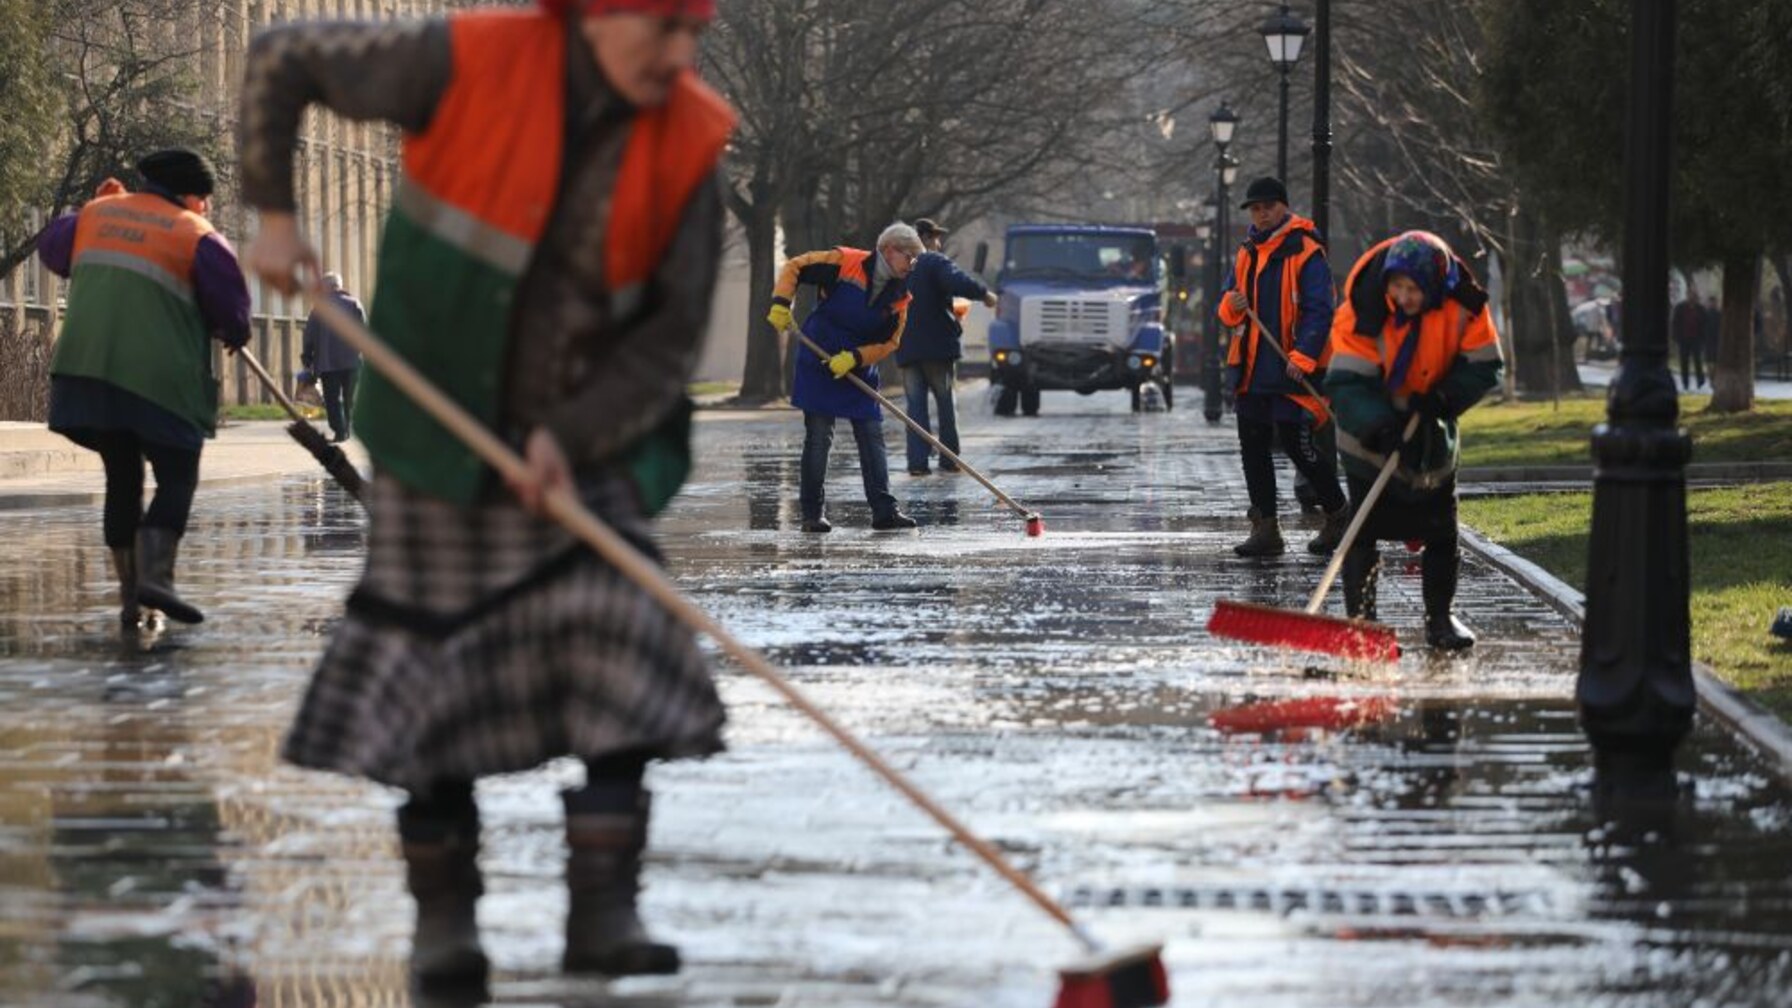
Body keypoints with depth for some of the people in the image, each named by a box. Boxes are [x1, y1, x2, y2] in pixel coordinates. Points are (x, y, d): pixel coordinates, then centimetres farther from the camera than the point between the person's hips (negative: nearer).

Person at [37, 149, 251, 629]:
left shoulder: (96, 215, 15)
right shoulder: (198, 237, -1)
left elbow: (52, 247, 34)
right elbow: (234, 319, -2)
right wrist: (229, 333, 20)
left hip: (86, 369, 5)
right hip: (161, 379, -5)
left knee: (122, 481, 14)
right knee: (177, 479, 0)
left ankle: (129, 599, 10)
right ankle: (154, 574, -22)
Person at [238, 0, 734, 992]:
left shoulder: (686, 143, -9)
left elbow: (672, 334, -5)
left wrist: (569, 437, -16)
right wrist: (272, 213, -6)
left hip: (585, 440, 2)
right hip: (437, 443, -2)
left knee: (621, 657, -11)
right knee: (432, 670, 0)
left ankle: (603, 909, -8)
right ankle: (443, 914, 12)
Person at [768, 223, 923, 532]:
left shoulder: (899, 296, -1)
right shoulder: (844, 263, -14)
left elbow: (888, 343, -2)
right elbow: (794, 268, -6)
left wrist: (854, 358, -17)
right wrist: (780, 304, -18)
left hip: (860, 372, 5)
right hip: (819, 365, -5)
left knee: (872, 438, 3)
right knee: (818, 439, -4)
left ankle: (884, 511, 5)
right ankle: (813, 513, 3)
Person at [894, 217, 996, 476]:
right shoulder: (935, 262, -7)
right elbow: (958, 282, -27)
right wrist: (984, 293, -15)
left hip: (907, 348, 5)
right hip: (938, 345, -5)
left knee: (916, 406, 3)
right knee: (947, 403, 7)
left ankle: (917, 462, -7)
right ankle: (949, 460, 8)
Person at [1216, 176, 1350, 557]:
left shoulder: (1305, 253, -8)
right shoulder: (1248, 252, 15)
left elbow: (1319, 311, -13)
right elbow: (1227, 306, 19)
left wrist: (1302, 357, -23)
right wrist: (1231, 305, -6)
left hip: (1291, 370, -7)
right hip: (1252, 368, 7)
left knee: (1296, 444, -7)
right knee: (1253, 447, 6)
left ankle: (1338, 512, 13)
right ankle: (1264, 528, 11)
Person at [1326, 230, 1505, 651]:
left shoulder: (1463, 306, -18)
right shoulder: (1365, 311, -26)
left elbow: (1484, 366, -10)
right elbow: (1346, 382, -28)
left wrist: (1443, 398, -25)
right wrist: (1377, 425, -42)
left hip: (1431, 425, 3)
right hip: (1371, 430, -3)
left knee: (1440, 528, 7)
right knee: (1363, 526, -9)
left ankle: (1441, 616, 20)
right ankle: (1360, 619, -3)